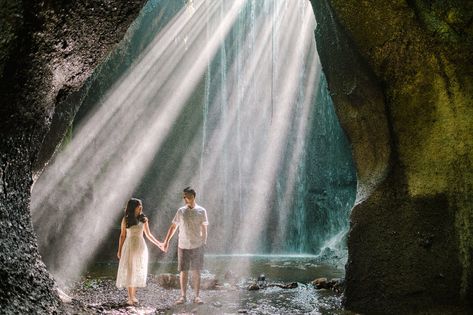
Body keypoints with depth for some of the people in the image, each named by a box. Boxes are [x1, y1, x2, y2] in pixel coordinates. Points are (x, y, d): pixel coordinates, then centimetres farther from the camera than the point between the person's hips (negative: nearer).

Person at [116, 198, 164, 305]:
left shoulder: (143, 219, 2)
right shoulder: (126, 219, -2)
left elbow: (148, 235, 9)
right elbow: (122, 235, 3)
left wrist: (159, 244, 6)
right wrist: (119, 250, 2)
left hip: (140, 247, 2)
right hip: (129, 247, -2)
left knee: (138, 271, 5)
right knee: (129, 271, -1)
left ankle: (133, 295, 16)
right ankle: (130, 297, 6)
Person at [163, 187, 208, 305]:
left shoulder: (201, 211, -1)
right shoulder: (181, 211, 3)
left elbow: (204, 229, 3)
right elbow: (173, 227, 9)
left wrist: (204, 243, -2)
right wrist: (166, 241, 5)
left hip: (197, 246, -1)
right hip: (183, 246, 2)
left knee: (196, 272, 3)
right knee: (183, 272, 4)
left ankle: (197, 296, 12)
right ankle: (183, 296, 14)